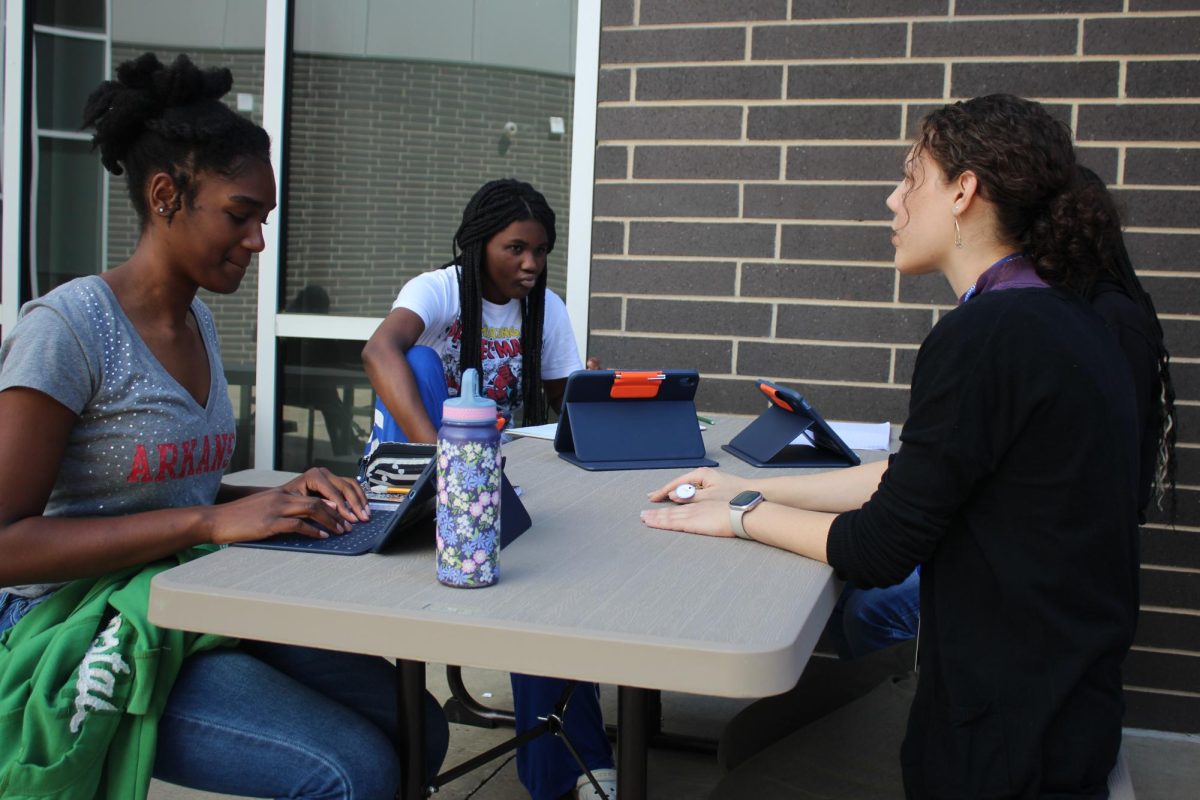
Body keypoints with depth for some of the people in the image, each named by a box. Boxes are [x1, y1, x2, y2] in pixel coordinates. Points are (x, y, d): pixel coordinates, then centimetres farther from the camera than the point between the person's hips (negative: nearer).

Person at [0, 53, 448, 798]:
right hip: (79, 632, -8)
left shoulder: (197, 319, 10)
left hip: (193, 609, 8)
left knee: (417, 725, -6)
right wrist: (208, 521, -26)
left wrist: (283, 497, -5)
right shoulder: (68, 327, -14)